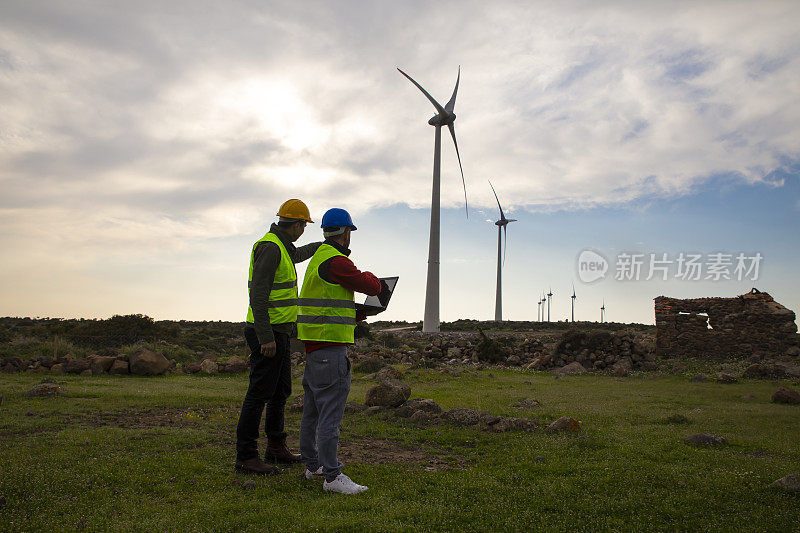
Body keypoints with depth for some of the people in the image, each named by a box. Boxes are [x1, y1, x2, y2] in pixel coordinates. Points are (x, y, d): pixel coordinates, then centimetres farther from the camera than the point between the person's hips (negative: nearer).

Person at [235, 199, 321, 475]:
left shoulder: (281, 246, 14)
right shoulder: (269, 247, -17)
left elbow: (296, 255, 41)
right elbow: (258, 294, -23)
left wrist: (321, 246, 54)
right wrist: (266, 337, -27)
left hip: (279, 333, 10)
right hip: (268, 333, -10)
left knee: (281, 391, 15)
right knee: (259, 393, -6)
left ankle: (276, 447, 27)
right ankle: (246, 456, 2)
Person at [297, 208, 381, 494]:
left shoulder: (318, 258, 17)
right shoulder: (335, 261, -15)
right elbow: (371, 286, -12)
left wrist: (361, 313, 17)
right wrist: (370, 277, 11)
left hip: (313, 344, 11)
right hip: (330, 346, -11)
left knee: (313, 409, 16)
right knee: (330, 411, -8)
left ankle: (312, 465, 28)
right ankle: (332, 475, -4)